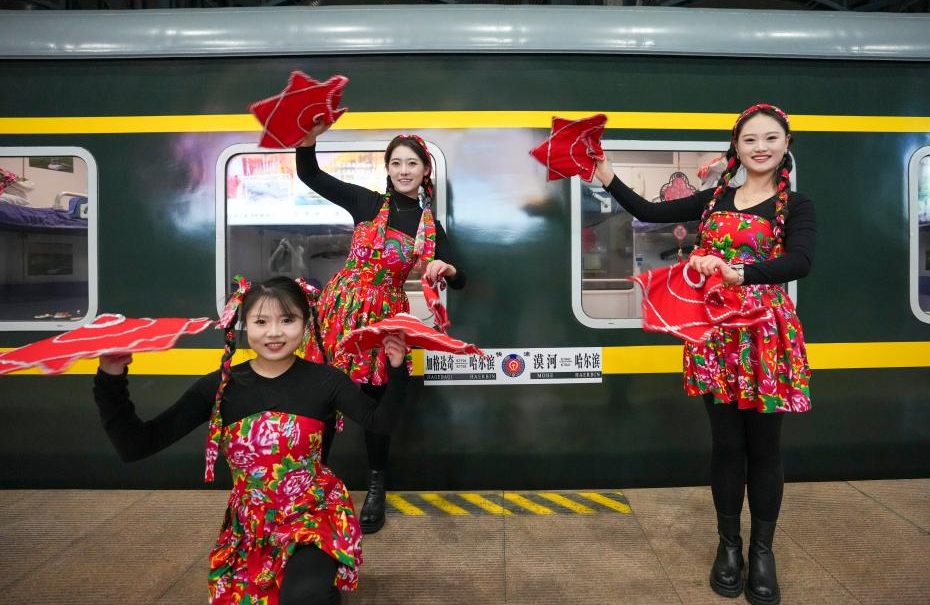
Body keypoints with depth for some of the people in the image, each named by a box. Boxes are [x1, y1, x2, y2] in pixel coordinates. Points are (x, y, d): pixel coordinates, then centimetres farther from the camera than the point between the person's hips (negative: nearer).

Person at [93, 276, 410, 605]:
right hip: (249, 524, 3)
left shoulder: (323, 379, -9)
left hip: (314, 513, -3)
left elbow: (379, 421, -1)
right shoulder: (219, 386, -8)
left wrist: (397, 370, -16)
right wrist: (111, 379, -22)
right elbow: (136, 446, -9)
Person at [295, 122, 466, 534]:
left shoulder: (430, 224, 6)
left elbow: (459, 281, 6)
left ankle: (376, 488, 25)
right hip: (341, 306, -1)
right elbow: (309, 174, -1)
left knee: (377, 400, 9)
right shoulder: (366, 202, 2)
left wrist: (446, 268, -17)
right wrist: (310, 138, -19)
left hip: (384, 314, 1)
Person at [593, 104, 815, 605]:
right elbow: (650, 212, 11)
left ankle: (762, 550, 23)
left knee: (763, 446, 6)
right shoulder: (715, 199, 10)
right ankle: (728, 544, 24)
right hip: (715, 332, 2)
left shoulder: (796, 206, -1)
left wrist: (736, 272, -37)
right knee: (726, 443, 8)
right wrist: (605, 175, 6)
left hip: (766, 334, -2)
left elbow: (800, 262, -21)